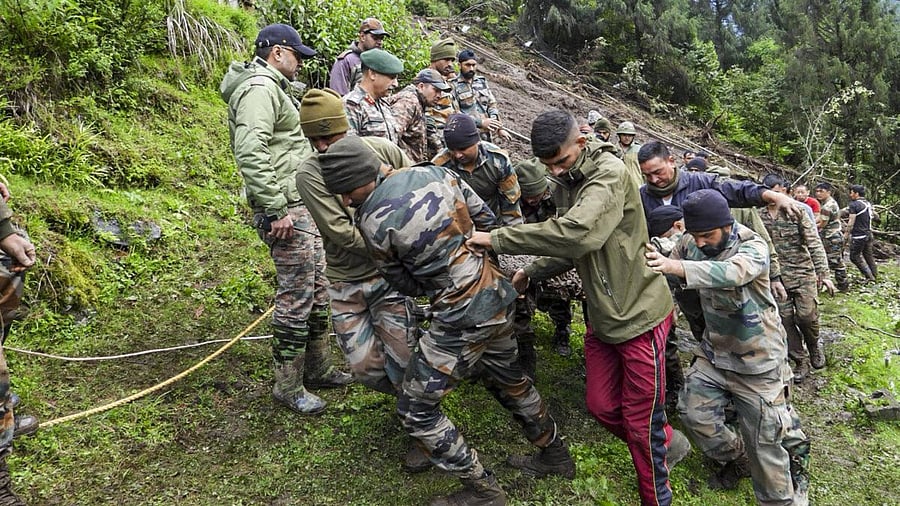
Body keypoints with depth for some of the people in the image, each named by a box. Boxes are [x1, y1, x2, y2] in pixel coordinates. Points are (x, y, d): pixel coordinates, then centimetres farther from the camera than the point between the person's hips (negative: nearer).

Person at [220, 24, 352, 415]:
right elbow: (250, 153, -26)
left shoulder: (272, 88, 21)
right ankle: (288, 386, 8)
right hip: (286, 209, -11)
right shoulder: (260, 88, -13)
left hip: (303, 206, 11)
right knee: (296, 296, -5)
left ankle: (317, 368, 29)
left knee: (318, 288, 16)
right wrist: (275, 210, -26)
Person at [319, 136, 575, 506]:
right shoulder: (434, 173, 0)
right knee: (507, 379, 31)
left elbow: (406, 284, 0)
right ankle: (556, 456, 48)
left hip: (463, 316, -8)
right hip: (499, 294, 8)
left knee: (415, 410, 9)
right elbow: (487, 221, 9)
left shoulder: (373, 222, -15)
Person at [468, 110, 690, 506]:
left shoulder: (611, 174, -20)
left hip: (639, 315, -8)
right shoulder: (575, 181, 9)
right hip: (602, 316, 9)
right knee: (602, 406, 16)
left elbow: (576, 232, -38)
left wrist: (497, 239, -31)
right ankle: (668, 443, 41)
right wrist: (531, 272, 5)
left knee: (640, 423, 5)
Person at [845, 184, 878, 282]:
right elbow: (876, 216, 23)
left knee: (855, 256, 1)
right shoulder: (868, 203, 9)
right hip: (868, 234, 8)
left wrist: (846, 235, -12)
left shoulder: (854, 205, -15)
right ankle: (875, 276, 22)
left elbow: (851, 222, -18)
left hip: (858, 236, -8)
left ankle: (869, 276, -3)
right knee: (868, 255, 16)